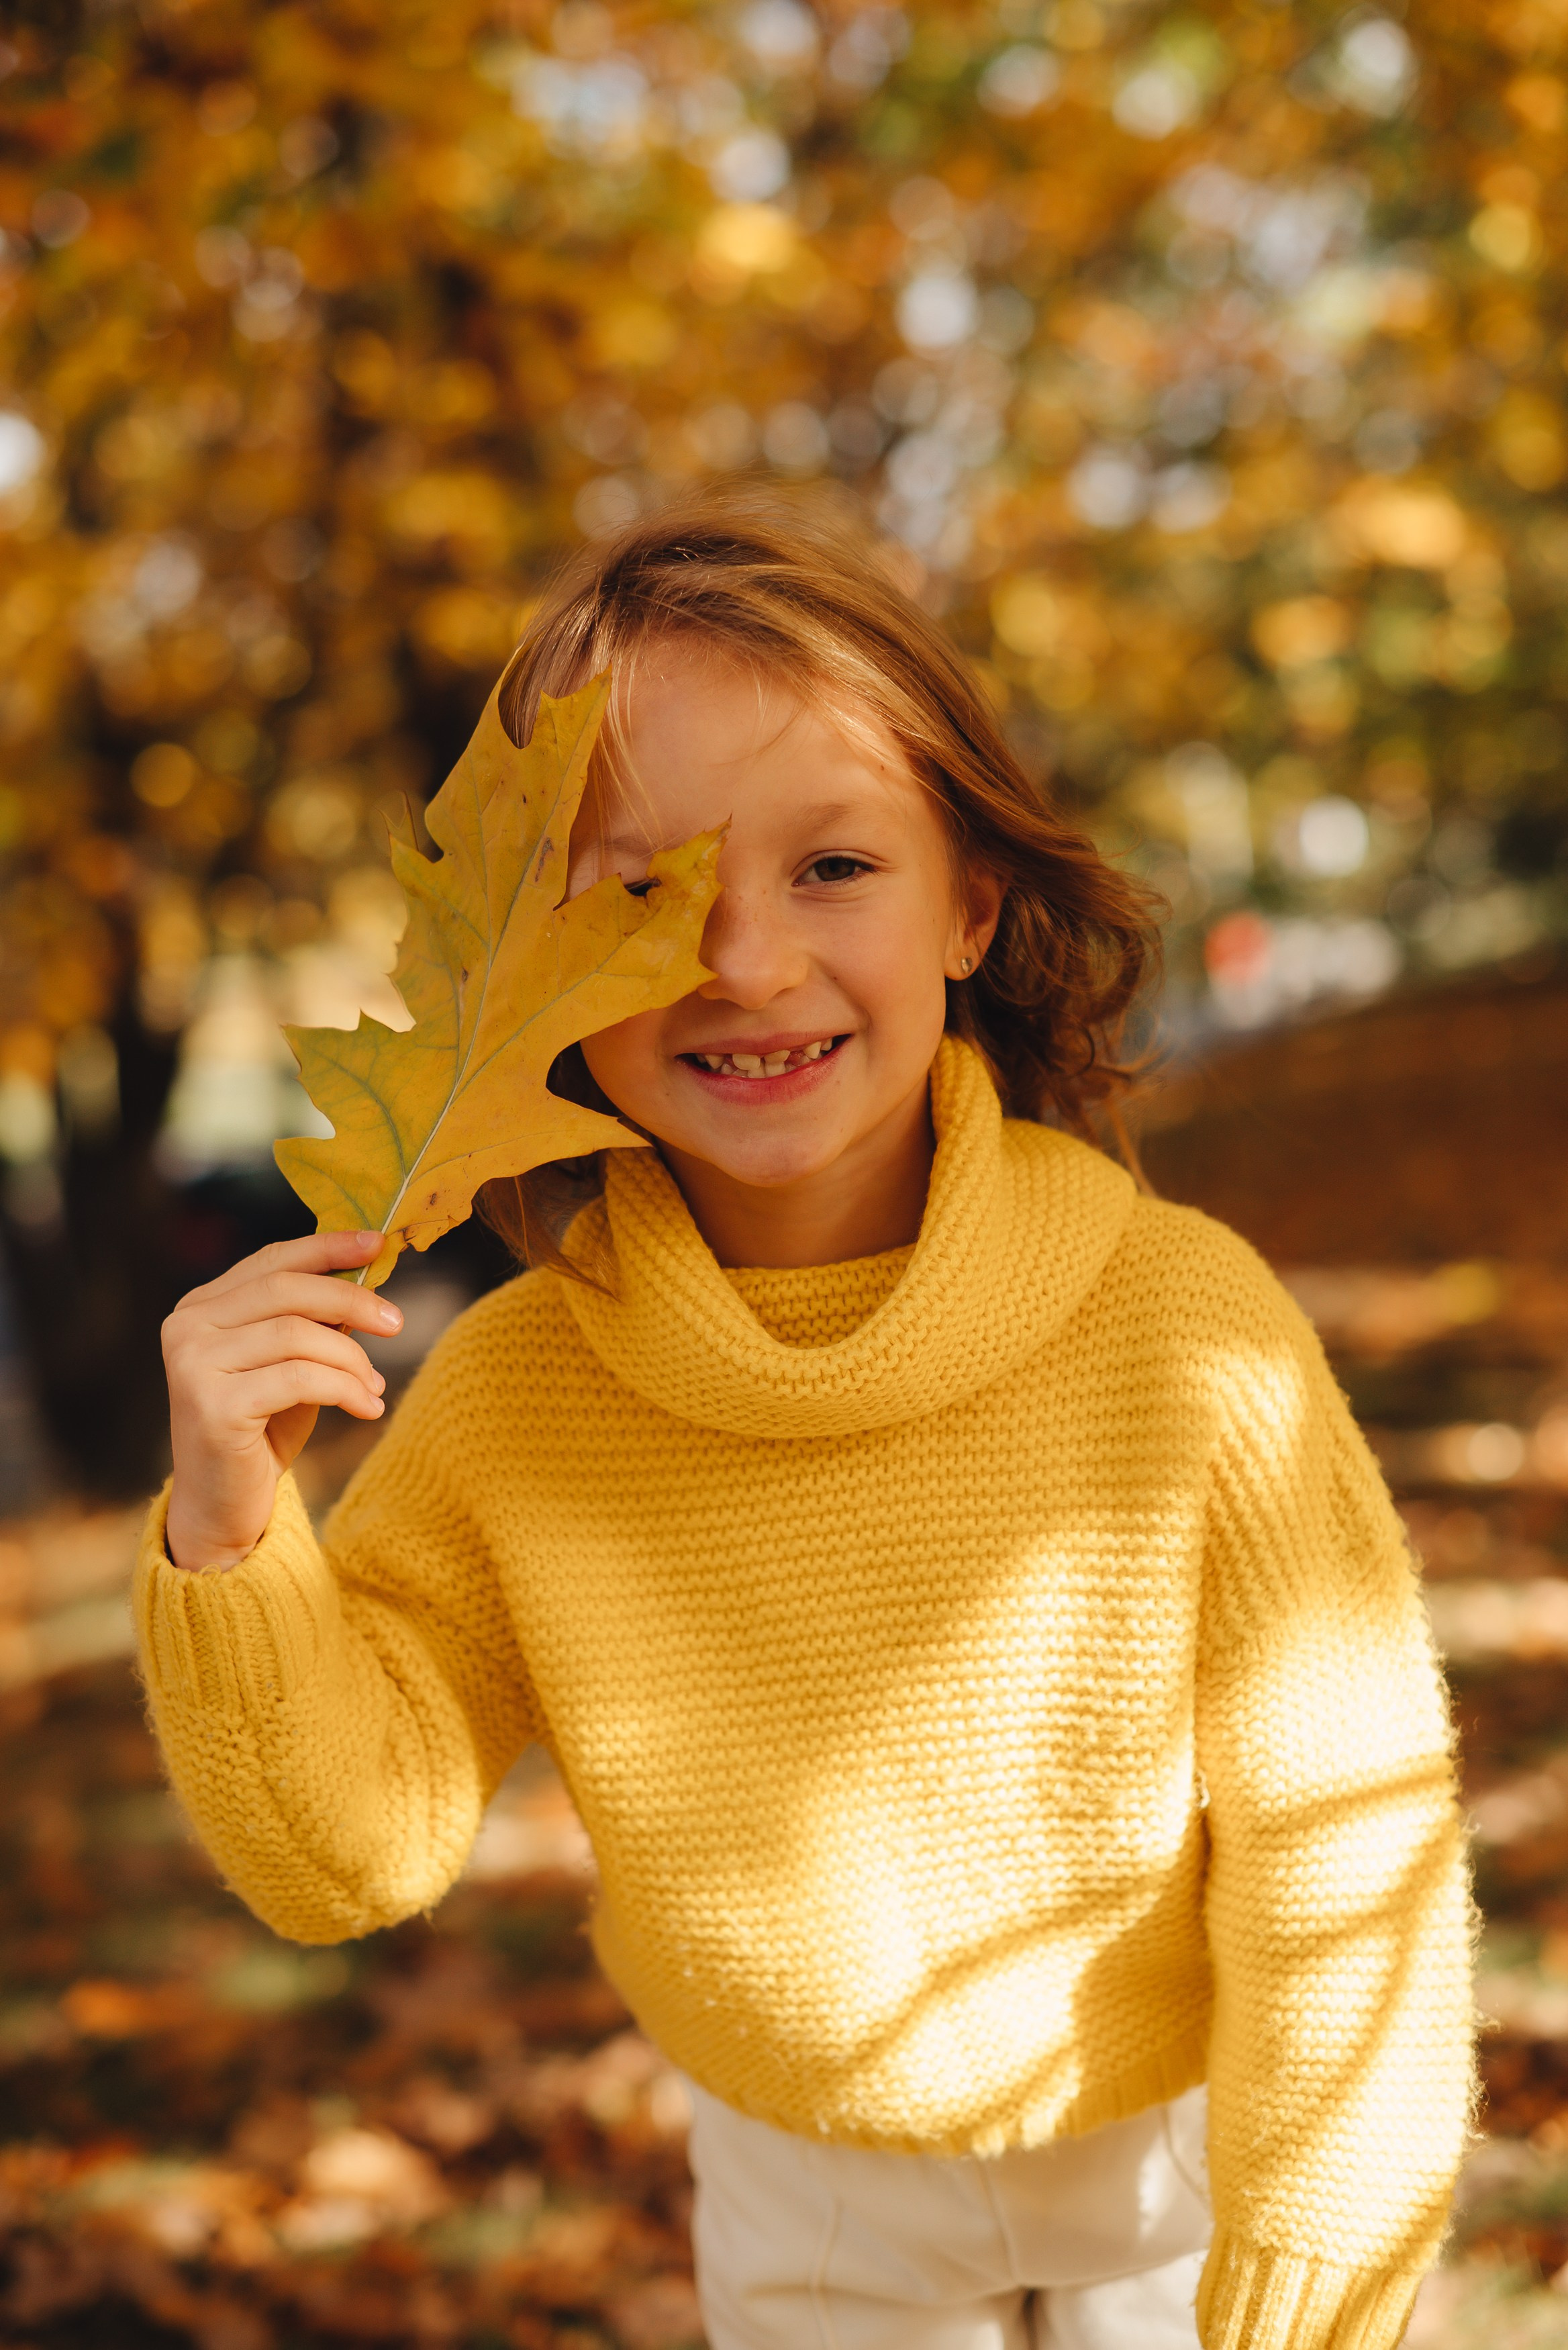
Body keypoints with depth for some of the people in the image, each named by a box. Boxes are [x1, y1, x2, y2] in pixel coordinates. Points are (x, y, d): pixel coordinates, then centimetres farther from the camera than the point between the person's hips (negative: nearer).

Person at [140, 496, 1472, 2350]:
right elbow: (351, 1855, -14)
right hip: (803, 2191, 2)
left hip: (1185, 2147, -1)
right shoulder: (514, 1394, -20)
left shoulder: (1185, 1330, -28)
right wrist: (229, 1541, -30)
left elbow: (1339, 1857, -21)